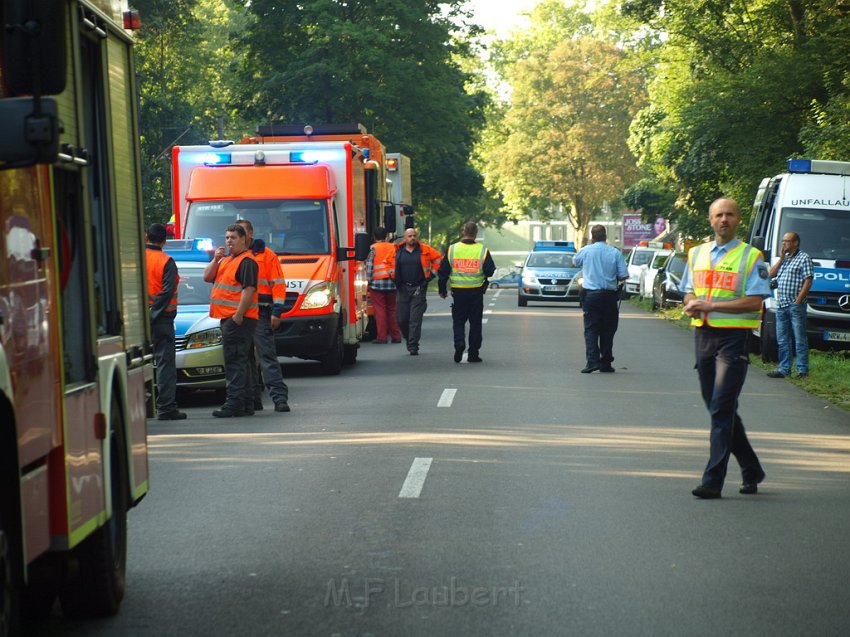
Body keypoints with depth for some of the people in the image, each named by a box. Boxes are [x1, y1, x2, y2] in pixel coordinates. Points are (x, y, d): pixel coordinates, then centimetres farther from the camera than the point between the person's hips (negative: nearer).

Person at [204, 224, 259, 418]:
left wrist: (238, 315, -24)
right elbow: (207, 277, 17)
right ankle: (246, 403, 20)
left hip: (238, 319, -10)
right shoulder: (226, 260, 21)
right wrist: (216, 259, 3)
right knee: (239, 362, 14)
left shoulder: (247, 261, -10)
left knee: (235, 361, -11)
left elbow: (249, 289, -19)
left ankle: (234, 403, -11)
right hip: (227, 318, 10)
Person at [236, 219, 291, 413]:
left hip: (260, 313, -5)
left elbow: (278, 284, -3)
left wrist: (276, 311, -11)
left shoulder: (266, 255, 1)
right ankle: (253, 398, 13)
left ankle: (280, 397, -11)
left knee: (267, 356, -10)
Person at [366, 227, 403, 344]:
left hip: (377, 283, -4)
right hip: (392, 283, 4)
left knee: (380, 310, -1)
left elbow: (369, 266, -7)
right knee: (392, 309, 12)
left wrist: (369, 280, 1)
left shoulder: (374, 248, -4)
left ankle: (382, 337, -3)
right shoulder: (393, 248, 9)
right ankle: (396, 336, 12)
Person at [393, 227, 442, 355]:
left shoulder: (425, 250, 1)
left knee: (415, 319, -6)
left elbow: (438, 259, 9)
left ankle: (413, 347, -4)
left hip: (419, 289, -2)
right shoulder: (398, 251, 4)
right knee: (401, 319, 3)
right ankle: (409, 339, 26)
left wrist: (432, 274, 4)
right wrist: (394, 278, 9)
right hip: (403, 289, 2)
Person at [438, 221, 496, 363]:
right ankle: (473, 353, 9)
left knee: (458, 321, 10)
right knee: (475, 322, 8)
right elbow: (491, 272, -4)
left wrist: (442, 290, 13)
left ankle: (459, 342, -16)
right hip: (476, 292, 0)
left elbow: (443, 272, 2)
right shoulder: (482, 251, -5)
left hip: (458, 292, 0)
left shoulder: (452, 249, -1)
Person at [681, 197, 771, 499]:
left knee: (722, 409, -12)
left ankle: (713, 481, -12)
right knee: (719, 408, 12)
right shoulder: (697, 254, 15)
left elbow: (754, 301, -12)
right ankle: (751, 470, 26)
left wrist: (711, 305, -18)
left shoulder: (750, 257, -4)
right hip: (703, 335, 7)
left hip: (733, 337, -7)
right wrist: (692, 304, -3)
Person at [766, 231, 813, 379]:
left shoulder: (804, 258, -3)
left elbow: (808, 281, -10)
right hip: (781, 306, 7)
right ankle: (784, 369, 13)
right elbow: (771, 274, 13)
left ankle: (802, 370, -2)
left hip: (796, 306, -7)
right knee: (782, 340, 8)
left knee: (800, 339, -4)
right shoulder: (784, 259, 20)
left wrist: (797, 301, -16)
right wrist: (782, 258, 6)